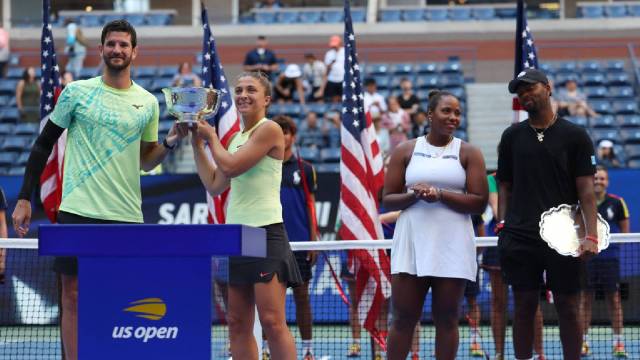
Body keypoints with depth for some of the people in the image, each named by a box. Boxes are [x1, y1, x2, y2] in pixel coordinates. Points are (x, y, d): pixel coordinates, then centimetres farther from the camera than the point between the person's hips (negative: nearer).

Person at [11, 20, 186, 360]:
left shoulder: (148, 103, 9)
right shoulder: (77, 92, 2)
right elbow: (44, 144, 7)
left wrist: (170, 142, -2)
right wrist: (24, 198, 2)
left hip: (126, 216, 2)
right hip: (78, 211, -2)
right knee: (73, 296, -1)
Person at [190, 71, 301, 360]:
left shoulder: (269, 129, -7)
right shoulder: (238, 138, 18)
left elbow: (230, 166, -13)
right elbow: (214, 185, 21)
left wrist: (211, 136, 4)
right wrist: (197, 143, 19)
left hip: (266, 235, -8)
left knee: (272, 322, -13)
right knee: (237, 323, 6)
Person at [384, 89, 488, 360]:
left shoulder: (468, 153, 5)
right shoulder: (405, 151, 9)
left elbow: (479, 203, -3)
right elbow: (387, 200, 7)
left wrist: (441, 194, -15)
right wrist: (414, 194, -13)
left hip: (452, 248, -1)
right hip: (411, 245, 1)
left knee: (446, 319, 3)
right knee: (403, 318, 1)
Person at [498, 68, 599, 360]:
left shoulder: (575, 136, 4)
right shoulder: (512, 136, 12)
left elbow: (585, 188, 0)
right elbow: (505, 185, 15)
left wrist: (591, 235, -10)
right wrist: (502, 224, 1)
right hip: (519, 237, 2)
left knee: (567, 308, 1)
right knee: (524, 306, 4)